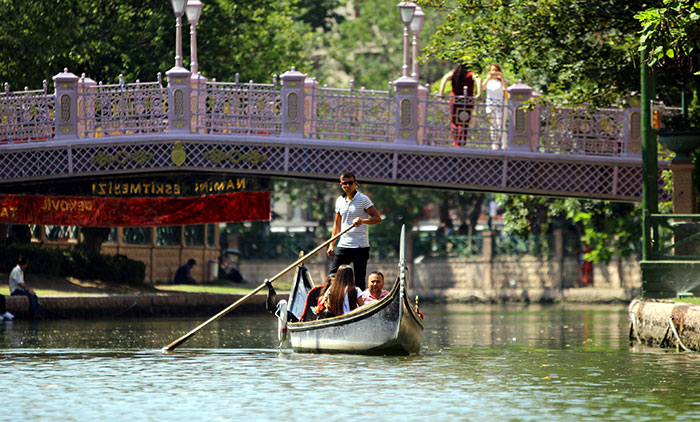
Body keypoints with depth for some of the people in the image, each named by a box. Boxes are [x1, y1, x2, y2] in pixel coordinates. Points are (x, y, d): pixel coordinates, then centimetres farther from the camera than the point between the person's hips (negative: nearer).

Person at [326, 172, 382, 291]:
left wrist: (362, 221, -28)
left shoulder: (363, 199, -4)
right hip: (343, 245, 5)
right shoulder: (339, 200, 12)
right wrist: (331, 244, 14)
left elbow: (377, 218, -9)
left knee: (359, 279, -3)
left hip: (360, 246, -5)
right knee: (333, 275, -3)